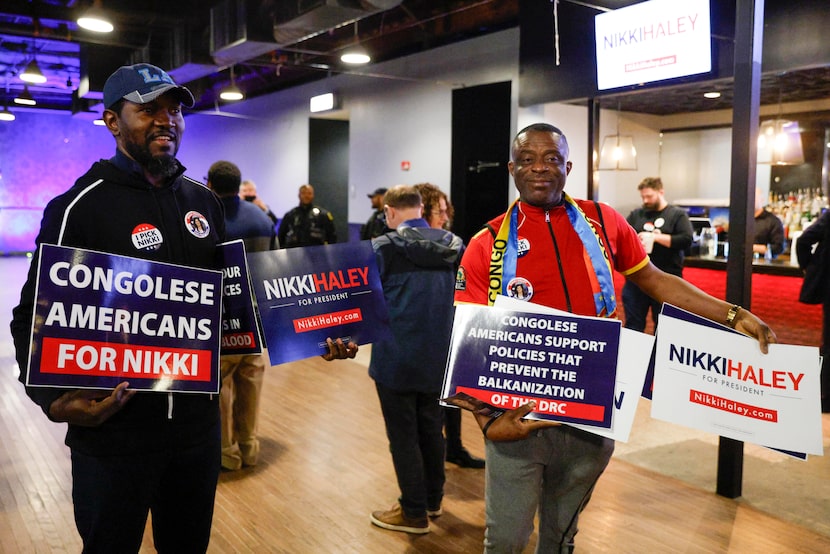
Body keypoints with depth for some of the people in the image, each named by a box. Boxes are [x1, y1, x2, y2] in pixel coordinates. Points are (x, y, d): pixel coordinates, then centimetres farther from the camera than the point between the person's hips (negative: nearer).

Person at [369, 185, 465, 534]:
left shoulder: (383, 247, -13)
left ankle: (414, 512, 19)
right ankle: (433, 499, 35)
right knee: (431, 429, 20)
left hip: (396, 357, -5)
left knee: (403, 435, 8)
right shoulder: (453, 245, 0)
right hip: (439, 356, 5)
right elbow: (462, 297, 10)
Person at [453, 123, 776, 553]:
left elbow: (655, 281, 13)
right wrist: (490, 421, -21)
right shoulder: (487, 246, -6)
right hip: (518, 417, -2)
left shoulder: (602, 223, 3)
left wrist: (734, 316, 4)